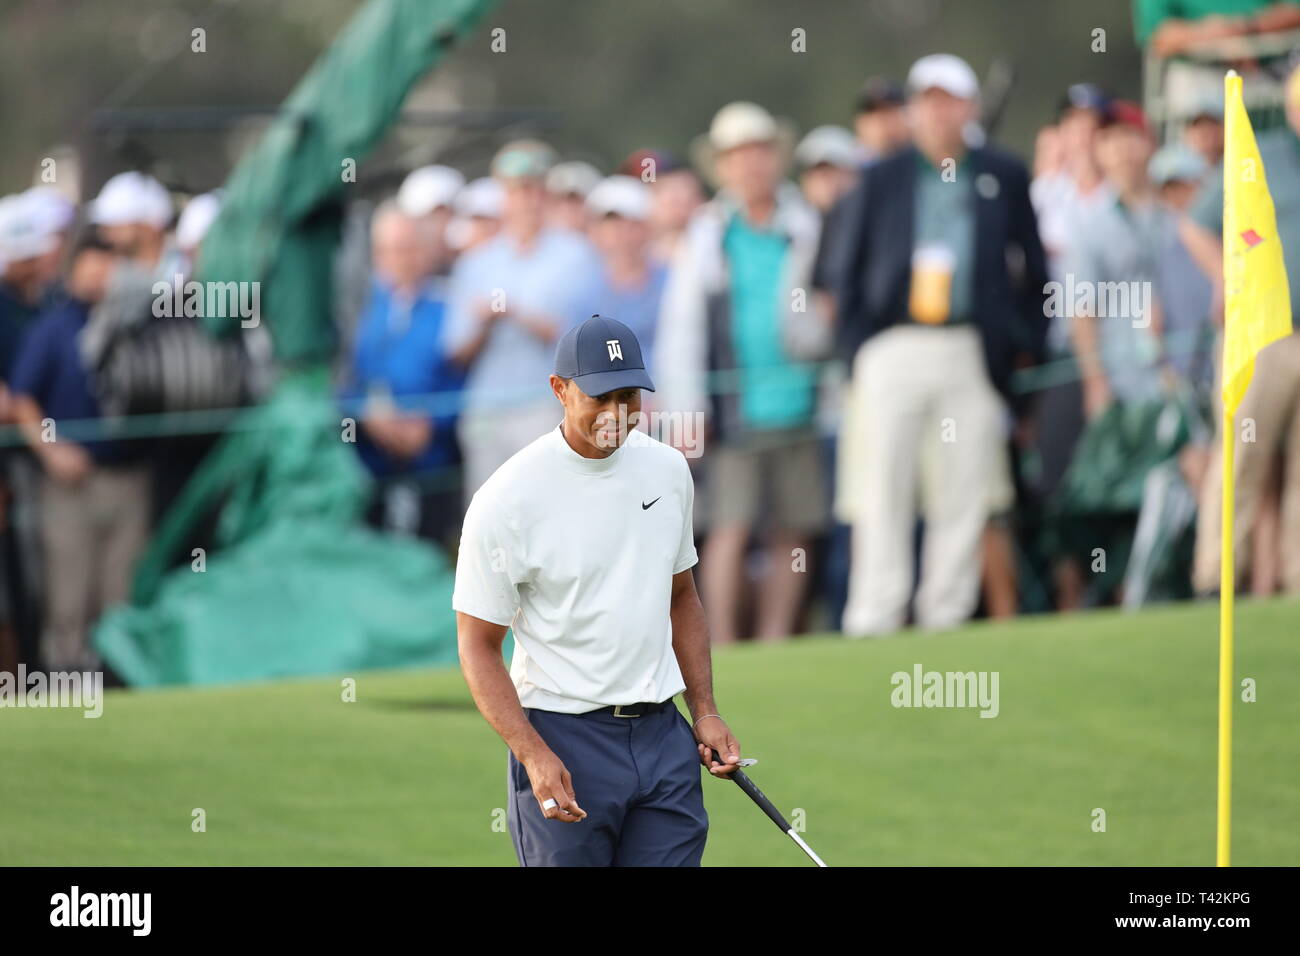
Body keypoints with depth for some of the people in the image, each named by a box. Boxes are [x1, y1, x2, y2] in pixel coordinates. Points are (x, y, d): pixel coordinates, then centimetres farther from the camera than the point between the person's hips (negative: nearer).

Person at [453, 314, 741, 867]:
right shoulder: (507, 500, -12)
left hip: (663, 734, 5)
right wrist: (534, 756, -19)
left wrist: (704, 711, 11)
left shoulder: (668, 470, 7)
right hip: (563, 738, -5)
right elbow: (477, 646, -9)